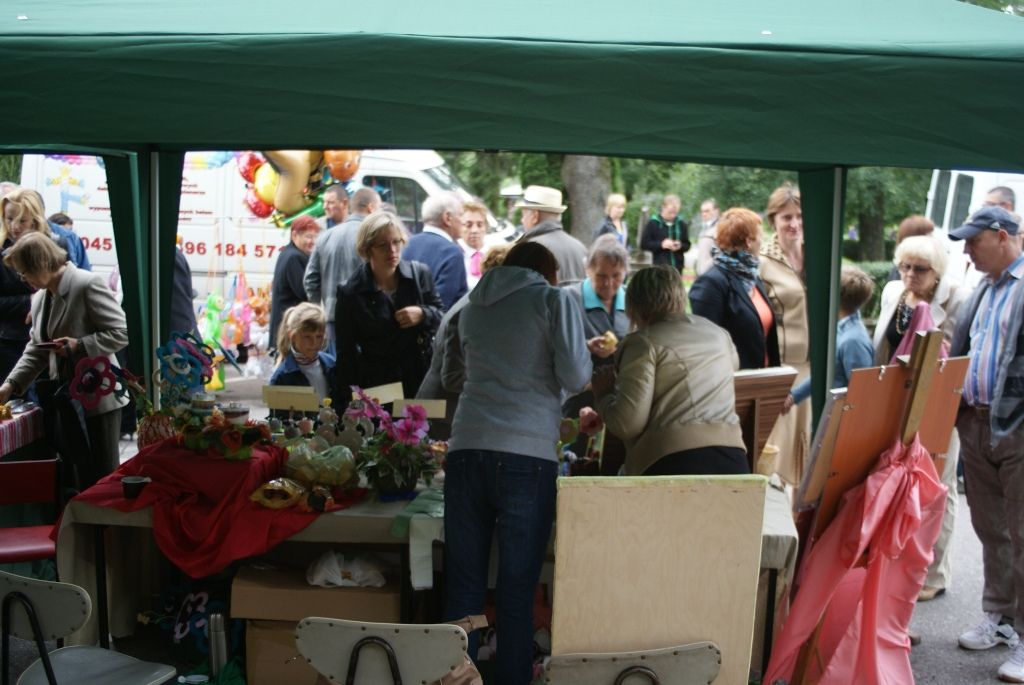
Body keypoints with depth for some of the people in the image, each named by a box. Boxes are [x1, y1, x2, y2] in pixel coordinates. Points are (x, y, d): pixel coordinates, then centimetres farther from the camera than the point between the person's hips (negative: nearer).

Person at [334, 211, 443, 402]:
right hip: (377, 386, -2)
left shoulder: (420, 274, 1)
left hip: (424, 380, 2)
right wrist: (348, 404, -5)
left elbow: (443, 317, 11)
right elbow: (346, 353, -2)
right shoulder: (351, 293, -6)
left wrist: (423, 314, -12)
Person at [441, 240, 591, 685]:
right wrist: (586, 362, 19)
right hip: (527, 455, -4)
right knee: (517, 594, 3)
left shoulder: (473, 309, 22)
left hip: (467, 450, 4)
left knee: (463, 589, 8)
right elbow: (574, 378, -2)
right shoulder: (555, 300, 8)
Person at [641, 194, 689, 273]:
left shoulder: (682, 224, 8)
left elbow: (687, 245, 15)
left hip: (677, 267, 3)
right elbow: (644, 244, -3)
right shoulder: (653, 223, -2)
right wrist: (661, 244, -16)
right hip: (660, 267, -3)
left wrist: (680, 246, -8)